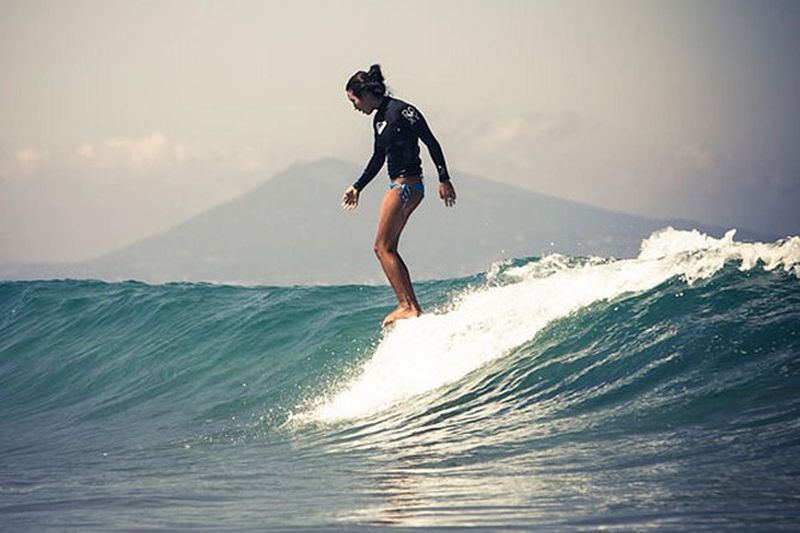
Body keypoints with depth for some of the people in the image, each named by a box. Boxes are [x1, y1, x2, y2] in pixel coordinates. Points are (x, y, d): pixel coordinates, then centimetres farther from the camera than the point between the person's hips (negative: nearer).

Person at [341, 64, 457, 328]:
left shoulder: (401, 111, -13)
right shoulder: (379, 118, 14)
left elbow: (431, 142, -14)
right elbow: (378, 158, 25)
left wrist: (444, 179, -17)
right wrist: (357, 187, 27)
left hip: (407, 185, -10)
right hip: (399, 186, 10)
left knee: (383, 247, -9)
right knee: (389, 248, 8)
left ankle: (407, 306, -12)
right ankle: (413, 307, 8)